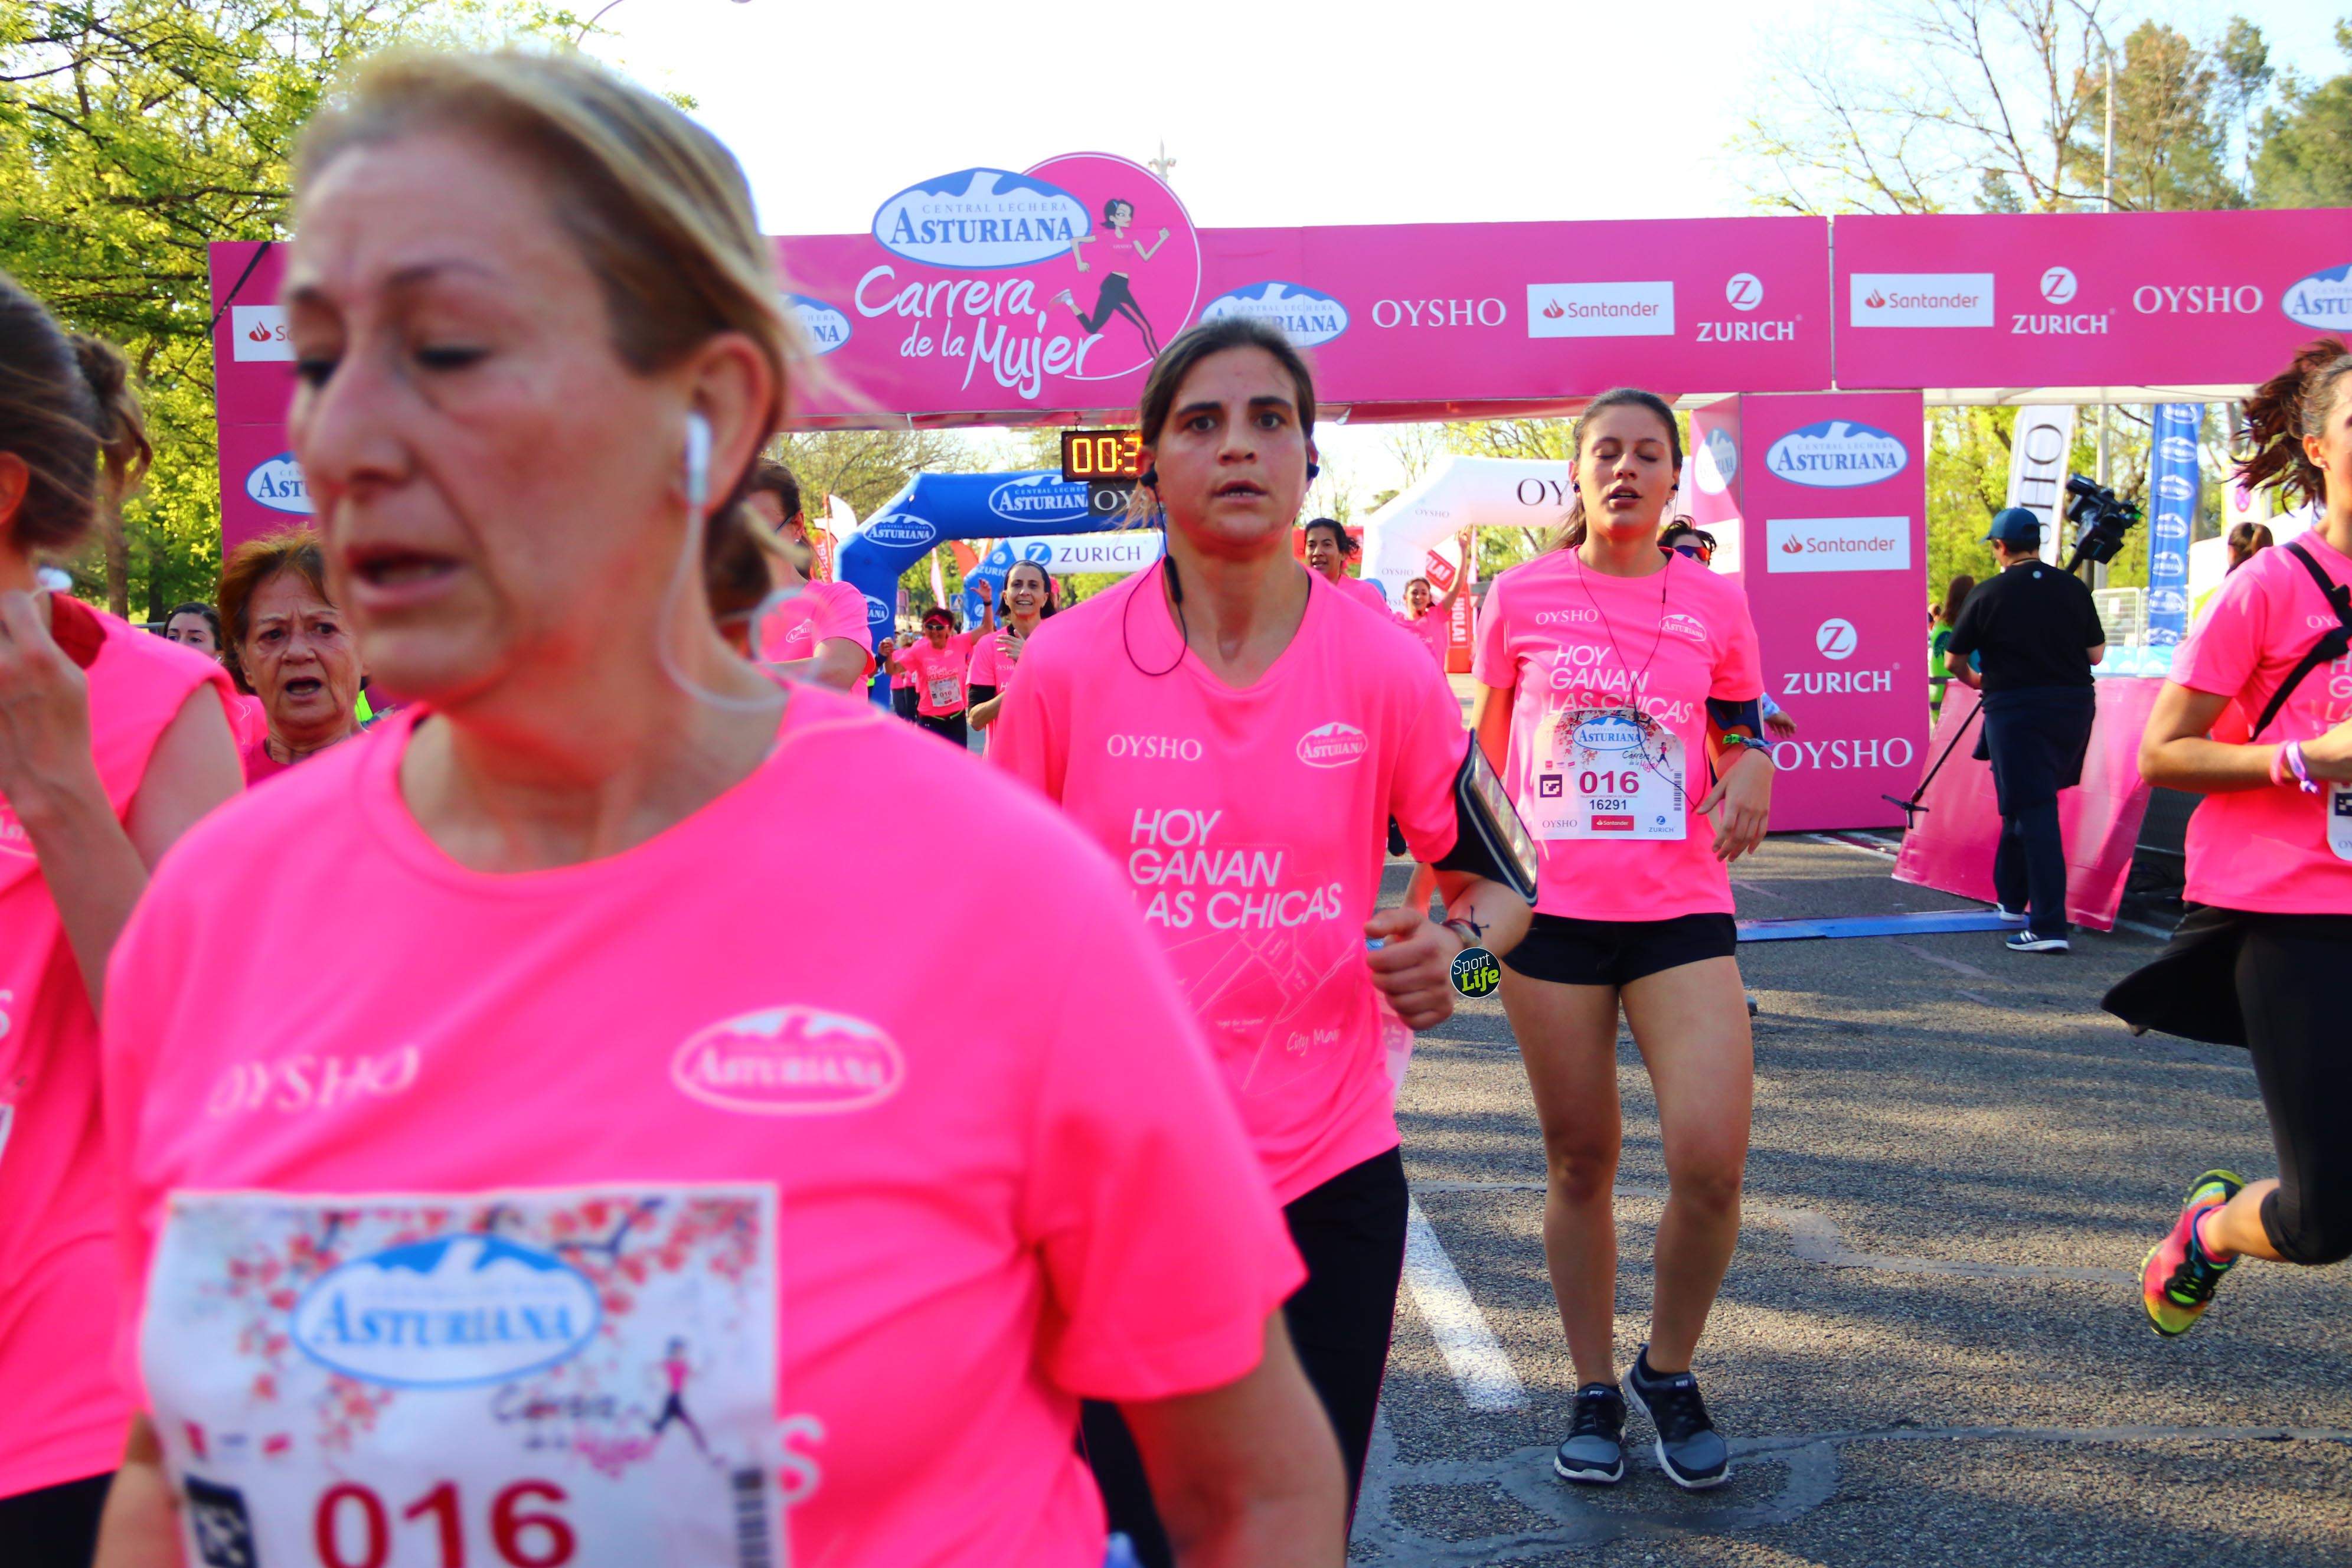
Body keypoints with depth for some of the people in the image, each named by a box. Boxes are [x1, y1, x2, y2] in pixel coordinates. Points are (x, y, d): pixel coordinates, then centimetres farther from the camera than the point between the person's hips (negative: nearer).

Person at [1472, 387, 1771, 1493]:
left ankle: (1668, 1372, 16)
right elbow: (1485, 749, 13)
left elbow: (1742, 735, 17)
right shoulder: (1521, 596, 5)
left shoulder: (1715, 604, 6)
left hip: (1681, 909, 0)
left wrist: (1753, 770, -7)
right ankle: (1595, 1390, 26)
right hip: (1552, 910, 0)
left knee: (1711, 1163, -10)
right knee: (1579, 1163, 8)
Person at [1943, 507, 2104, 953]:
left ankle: (2049, 926, -13)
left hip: (2017, 707, -5)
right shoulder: (2073, 588, 3)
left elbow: (1954, 660, 0)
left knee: (2034, 812, -6)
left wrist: (1974, 680, 22)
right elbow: (2096, 653, 7)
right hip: (2074, 704, 5)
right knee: (2025, 800, 22)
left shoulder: (1989, 595, -7)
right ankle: (2012, 897, 34)